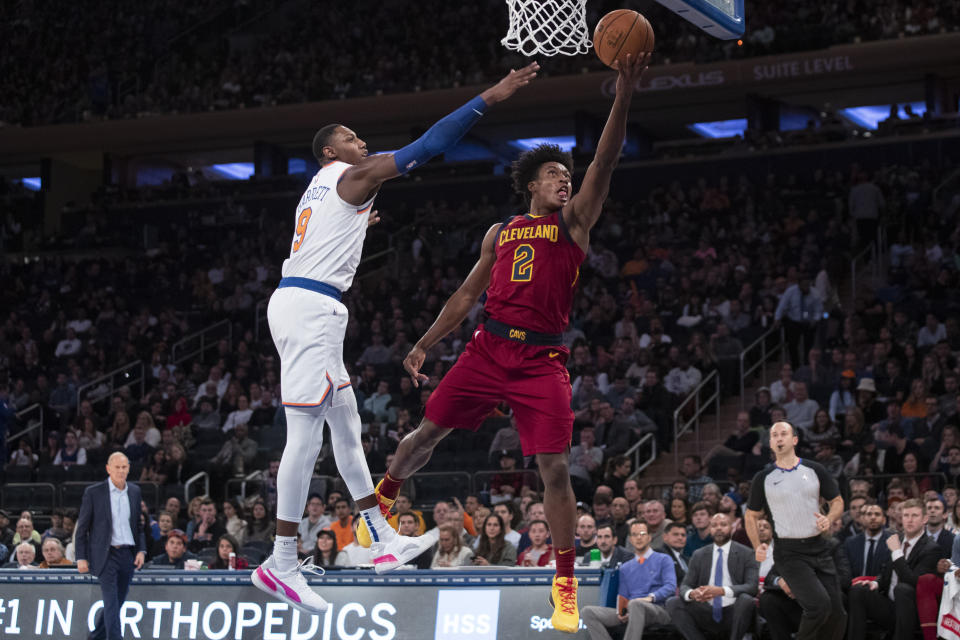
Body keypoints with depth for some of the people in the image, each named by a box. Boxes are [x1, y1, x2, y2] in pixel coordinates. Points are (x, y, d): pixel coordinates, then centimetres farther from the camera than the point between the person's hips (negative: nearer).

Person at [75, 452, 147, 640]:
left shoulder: (135, 492, 10)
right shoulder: (93, 492, -4)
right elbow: (82, 528, -1)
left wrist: (141, 550, 4)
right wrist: (81, 557, -6)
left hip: (128, 554, 5)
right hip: (106, 554, -5)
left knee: (118, 600, 11)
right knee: (111, 600, -13)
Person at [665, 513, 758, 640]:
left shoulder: (746, 553, 2)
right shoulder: (699, 555, 12)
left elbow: (752, 586, -11)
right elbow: (685, 586, 7)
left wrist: (722, 591, -28)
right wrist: (692, 594, -21)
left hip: (732, 614, -3)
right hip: (707, 614, 3)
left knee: (745, 599, -34)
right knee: (672, 603, -19)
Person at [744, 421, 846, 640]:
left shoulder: (815, 470, 7)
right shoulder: (763, 478, 3)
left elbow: (837, 501, 15)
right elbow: (751, 516, 11)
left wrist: (829, 519, -7)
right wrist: (758, 546, -5)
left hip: (818, 547, 3)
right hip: (789, 552, -3)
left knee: (837, 612, 1)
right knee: (819, 605, -22)